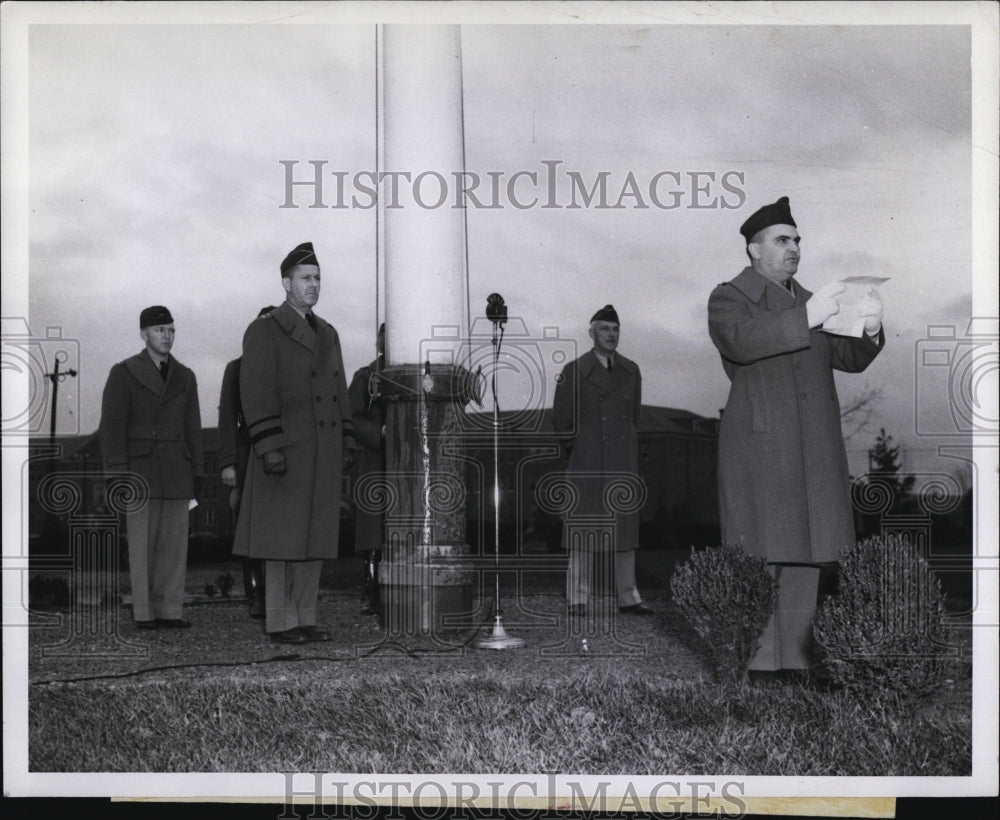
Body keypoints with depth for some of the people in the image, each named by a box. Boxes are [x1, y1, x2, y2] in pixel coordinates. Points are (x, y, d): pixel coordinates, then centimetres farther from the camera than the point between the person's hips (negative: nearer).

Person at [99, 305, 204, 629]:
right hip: (140, 468, -4)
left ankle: (169, 611, 4)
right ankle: (144, 612, 3)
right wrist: (117, 473, -15)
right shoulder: (123, 373, -3)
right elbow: (111, 426, -7)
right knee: (143, 542, -3)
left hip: (176, 471, 4)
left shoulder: (184, 377, 10)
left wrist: (198, 471, 6)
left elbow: (192, 428, 12)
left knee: (174, 541, 0)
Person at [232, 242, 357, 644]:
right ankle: (279, 622, 2)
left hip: (323, 454, 7)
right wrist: (269, 448, -21)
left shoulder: (327, 334, 16)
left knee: (314, 537, 7)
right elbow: (256, 394, -14)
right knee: (282, 536, -4)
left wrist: (347, 442, 11)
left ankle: (304, 618, 13)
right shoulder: (263, 332, -6)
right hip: (286, 449, -7)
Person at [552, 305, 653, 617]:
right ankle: (578, 599, 2)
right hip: (586, 464, -3)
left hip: (623, 464, 4)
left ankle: (628, 597, 9)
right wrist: (579, 452, 5)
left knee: (625, 529, 5)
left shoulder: (631, 371, 9)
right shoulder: (574, 372, -2)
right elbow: (561, 421, 3)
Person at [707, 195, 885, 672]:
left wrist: (869, 330, -4)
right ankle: (752, 669, -6)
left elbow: (849, 359, 18)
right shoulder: (728, 298, 4)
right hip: (759, 449, -6)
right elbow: (741, 340, -18)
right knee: (758, 559, -9)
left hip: (813, 452, 7)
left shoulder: (808, 301, 23)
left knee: (806, 558, 5)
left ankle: (793, 662, 10)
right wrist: (806, 318, -26)